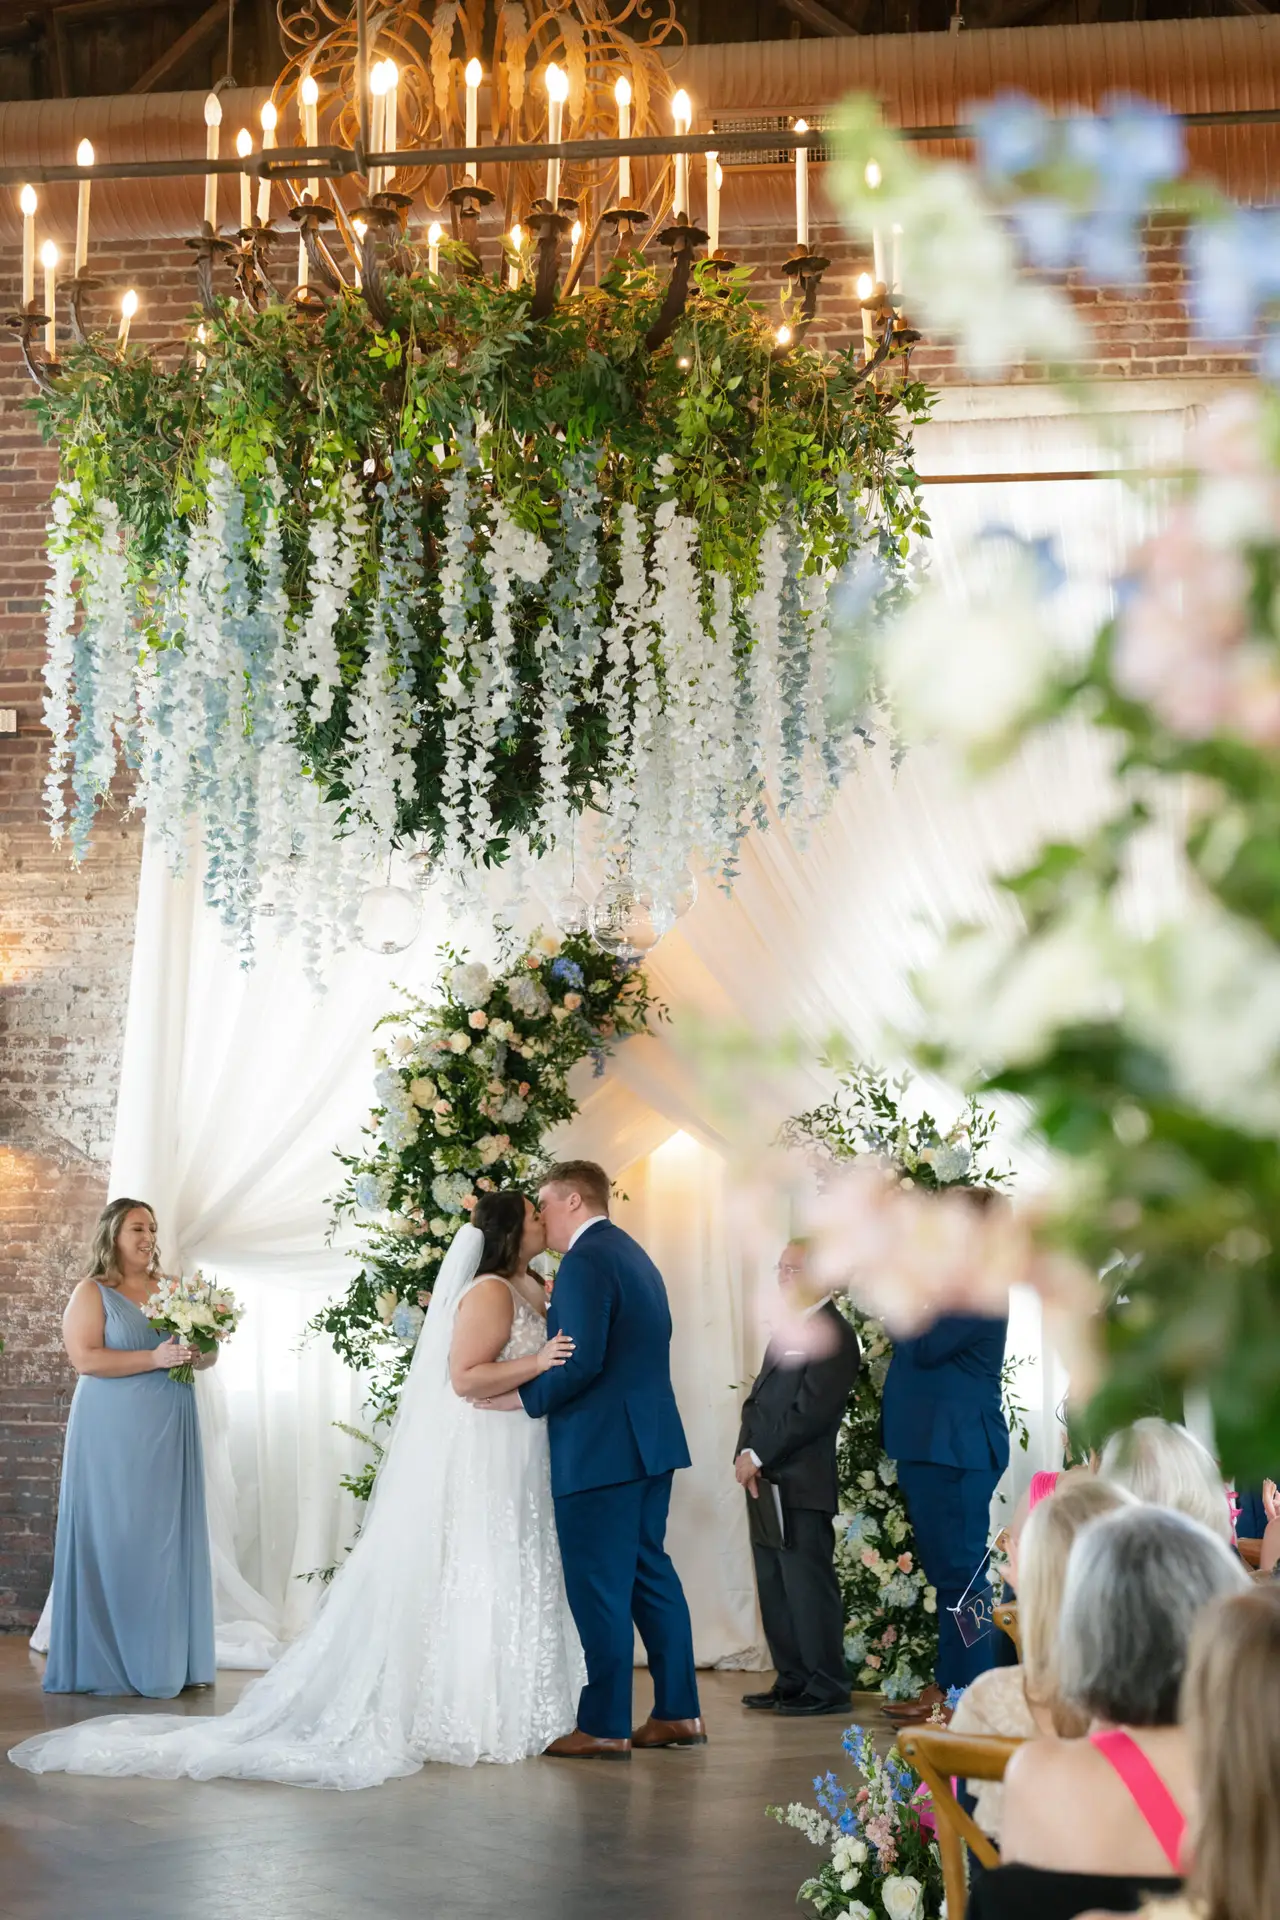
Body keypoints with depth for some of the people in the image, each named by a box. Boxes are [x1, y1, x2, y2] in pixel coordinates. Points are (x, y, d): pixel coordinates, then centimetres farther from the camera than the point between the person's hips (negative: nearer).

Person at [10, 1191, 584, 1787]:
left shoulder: (525, 1290, 14)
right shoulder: (490, 1291, -14)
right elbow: (464, 1378, -21)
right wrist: (537, 1364, -27)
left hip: (508, 1465, 9)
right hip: (476, 1463, -9)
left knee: (499, 1586, 10)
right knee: (471, 1585, -4)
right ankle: (463, 1720, 1)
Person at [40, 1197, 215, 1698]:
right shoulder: (92, 1292, -1)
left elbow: (209, 1350, 19)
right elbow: (85, 1357, -13)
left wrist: (201, 1355, -5)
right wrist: (154, 1359, -19)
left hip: (168, 1430, 5)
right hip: (113, 1431, -5)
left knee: (167, 1535, 4)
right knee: (115, 1537, -4)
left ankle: (167, 1657, 7)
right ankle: (111, 1661, 0)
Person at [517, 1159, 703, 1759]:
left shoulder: (586, 1260, -15)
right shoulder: (632, 1254, 17)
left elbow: (582, 1361, -22)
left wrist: (526, 1398, -10)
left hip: (600, 1450, -10)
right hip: (650, 1440, 10)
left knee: (598, 1586, -4)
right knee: (649, 1572, 14)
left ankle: (604, 1727, 0)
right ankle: (678, 1713, 18)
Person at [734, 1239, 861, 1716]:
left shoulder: (832, 1334, -11)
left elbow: (809, 1411, -18)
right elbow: (759, 1399, 17)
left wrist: (758, 1456, -15)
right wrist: (746, 1455, 2)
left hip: (800, 1485, -9)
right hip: (767, 1481, 9)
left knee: (808, 1585, -5)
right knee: (775, 1588, 12)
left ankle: (827, 1687, 2)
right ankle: (792, 1680, 19)